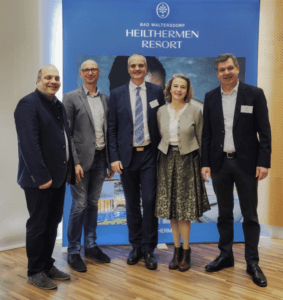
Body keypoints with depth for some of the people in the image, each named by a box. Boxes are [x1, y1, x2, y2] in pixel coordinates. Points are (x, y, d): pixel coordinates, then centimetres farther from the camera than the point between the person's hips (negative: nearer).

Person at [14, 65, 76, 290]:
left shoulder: (58, 105, 14)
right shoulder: (28, 104, -12)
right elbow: (29, 144, -20)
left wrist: (69, 168, 10)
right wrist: (41, 176, -22)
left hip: (59, 176, 8)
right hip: (39, 178, -8)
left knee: (53, 222, 16)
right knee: (38, 225, 5)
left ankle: (47, 265, 31)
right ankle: (35, 272, 21)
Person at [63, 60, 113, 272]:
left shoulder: (105, 99, 11)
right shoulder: (71, 98, -3)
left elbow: (109, 131, 12)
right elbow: (67, 132, -8)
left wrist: (111, 160, 9)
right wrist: (75, 162, -15)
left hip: (100, 158, 5)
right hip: (82, 159, -4)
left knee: (93, 203, 13)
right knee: (79, 205, 0)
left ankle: (91, 246, 27)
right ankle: (73, 251, 15)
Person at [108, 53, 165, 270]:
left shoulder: (157, 91, 5)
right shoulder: (117, 94, 5)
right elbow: (112, 128, 3)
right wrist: (114, 158, -4)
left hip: (150, 155, -1)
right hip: (127, 155, 1)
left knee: (150, 202, -3)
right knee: (132, 205, 9)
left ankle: (149, 250, 13)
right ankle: (136, 247, 25)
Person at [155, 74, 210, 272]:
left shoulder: (195, 111, -2)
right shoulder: (162, 111, 6)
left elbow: (201, 140, 1)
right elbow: (159, 137, 10)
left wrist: (204, 166, -1)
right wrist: (158, 161, 7)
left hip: (187, 160, -3)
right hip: (167, 160, 3)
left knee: (184, 208, 0)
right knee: (171, 208, 7)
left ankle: (186, 251, 15)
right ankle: (177, 249, 21)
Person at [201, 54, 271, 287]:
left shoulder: (254, 94, -2)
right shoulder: (211, 97, 6)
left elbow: (264, 131, -4)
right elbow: (206, 133, 6)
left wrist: (264, 162, -11)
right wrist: (205, 163, 1)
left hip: (246, 162, -2)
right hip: (219, 162, 3)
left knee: (250, 215, 6)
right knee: (224, 214, 13)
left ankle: (252, 263, 18)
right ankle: (226, 256, 27)